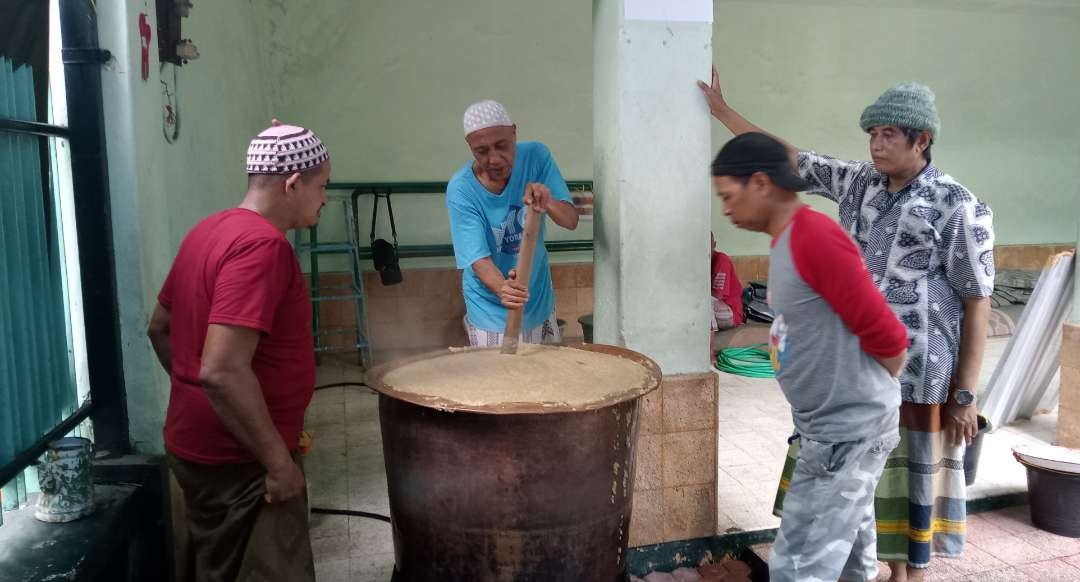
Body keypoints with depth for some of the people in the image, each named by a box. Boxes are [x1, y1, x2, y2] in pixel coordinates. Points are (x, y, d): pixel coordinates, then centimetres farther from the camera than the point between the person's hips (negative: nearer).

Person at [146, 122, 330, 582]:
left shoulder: (209, 230, 6)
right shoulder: (262, 245, -23)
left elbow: (161, 327, 17)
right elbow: (223, 371, -31)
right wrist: (279, 461, -23)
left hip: (198, 443, 10)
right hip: (240, 460, -9)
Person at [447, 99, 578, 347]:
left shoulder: (535, 156, -14)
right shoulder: (460, 190, -22)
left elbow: (571, 221, -15)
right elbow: (478, 258, -26)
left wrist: (548, 203, -37)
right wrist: (502, 288, -47)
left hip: (540, 299, 4)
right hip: (493, 310, -4)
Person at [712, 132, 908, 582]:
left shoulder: (816, 236, -21)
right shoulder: (786, 242, 10)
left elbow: (885, 333, -19)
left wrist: (867, 392, -3)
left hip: (847, 431, -10)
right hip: (833, 427, 10)